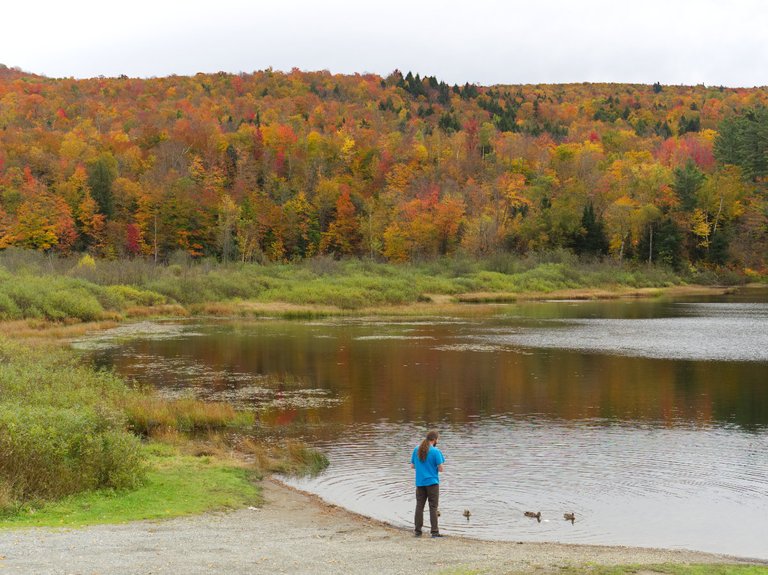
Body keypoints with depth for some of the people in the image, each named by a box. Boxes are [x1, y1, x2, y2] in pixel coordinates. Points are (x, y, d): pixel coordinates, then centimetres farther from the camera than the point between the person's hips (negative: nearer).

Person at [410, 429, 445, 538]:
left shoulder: (416, 449, 4)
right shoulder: (435, 451, -11)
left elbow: (412, 466, 9)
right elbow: (440, 468, -10)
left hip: (420, 483, 4)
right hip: (432, 483, -4)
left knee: (419, 506, 9)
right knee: (433, 507, 1)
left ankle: (417, 531, 11)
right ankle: (434, 532, 0)